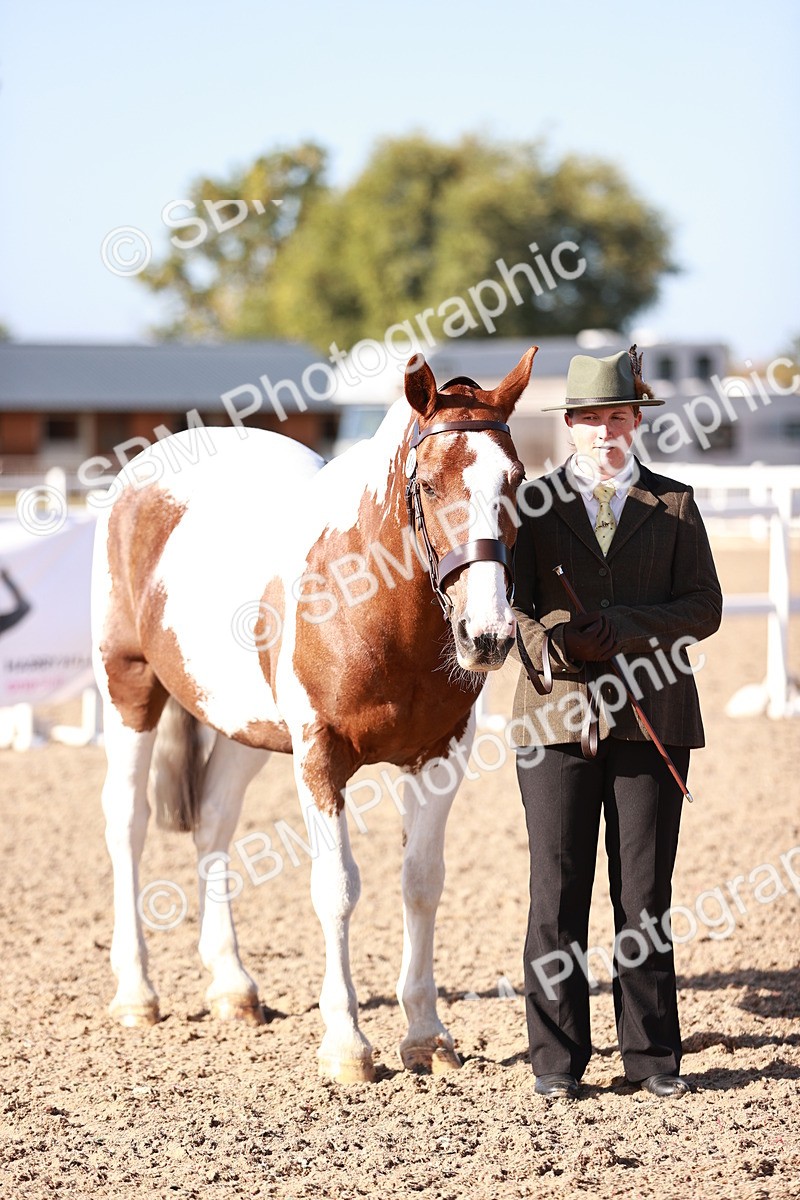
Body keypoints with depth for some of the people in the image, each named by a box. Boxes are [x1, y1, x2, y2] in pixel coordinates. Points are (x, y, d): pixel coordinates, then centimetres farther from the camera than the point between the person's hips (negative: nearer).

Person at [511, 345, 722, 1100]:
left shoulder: (673, 506, 8)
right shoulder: (533, 504, 7)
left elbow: (703, 608, 0)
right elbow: (512, 598, 0)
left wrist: (620, 629, -15)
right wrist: (545, 644, -19)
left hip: (651, 721, 1)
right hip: (556, 717, -1)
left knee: (646, 894, 5)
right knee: (557, 891, 0)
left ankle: (651, 1054, 13)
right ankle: (557, 1058, 7)